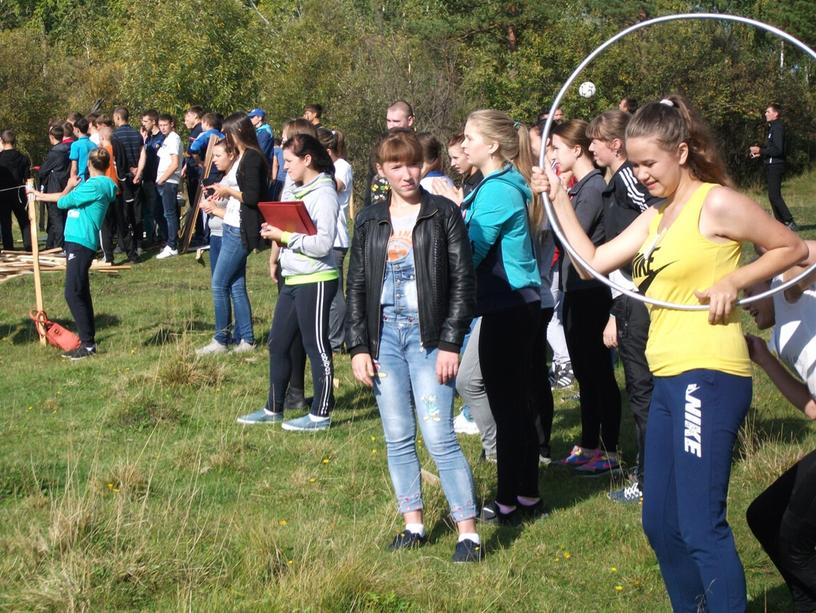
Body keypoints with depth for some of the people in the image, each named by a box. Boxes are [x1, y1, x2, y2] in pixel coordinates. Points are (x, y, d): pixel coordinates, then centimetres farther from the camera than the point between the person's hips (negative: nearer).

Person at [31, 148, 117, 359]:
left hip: (81, 244, -10)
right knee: (81, 293, 13)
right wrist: (41, 195, 34)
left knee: (73, 294, -12)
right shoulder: (91, 184, 15)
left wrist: (70, 187, 10)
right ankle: (88, 340, 19)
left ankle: (88, 345, -10)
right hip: (78, 242, 10)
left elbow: (63, 201, -10)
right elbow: (66, 199, 25)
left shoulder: (96, 185, -14)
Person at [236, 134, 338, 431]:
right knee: (277, 343, 13)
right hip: (292, 279, 10)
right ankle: (273, 409, 24)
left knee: (316, 346, 0)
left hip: (315, 281, -10)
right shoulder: (300, 191, 13)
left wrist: (285, 236, -18)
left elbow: (322, 243, -22)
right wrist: (277, 233, 1)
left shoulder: (323, 194, -15)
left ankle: (321, 414, 9)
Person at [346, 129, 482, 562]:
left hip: (427, 336, -4)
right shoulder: (369, 222, 9)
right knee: (397, 438, 8)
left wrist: (450, 344, -11)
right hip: (384, 335, 4)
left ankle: (468, 531, -1)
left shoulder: (444, 214, -2)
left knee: (439, 437, -8)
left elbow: (462, 282, -5)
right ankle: (413, 524, 20)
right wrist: (358, 347, 3)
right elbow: (357, 287, 11)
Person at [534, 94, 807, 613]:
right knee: (661, 523, 13)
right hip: (669, 380, 9)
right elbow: (593, 260, 13)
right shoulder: (655, 218, 17)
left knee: (701, 526, -11)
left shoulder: (716, 203, -6)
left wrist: (732, 281, -14)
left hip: (709, 375, -9)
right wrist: (560, 199, 9)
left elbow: (793, 248, -3)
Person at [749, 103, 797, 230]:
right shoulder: (773, 127, 17)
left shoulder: (778, 128, -14)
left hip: (775, 166, -11)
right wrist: (761, 152, 13)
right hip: (771, 166, 11)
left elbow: (777, 150, -21)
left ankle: (790, 222, -14)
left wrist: (760, 150, -16)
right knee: (774, 196, 12)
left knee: (774, 195, -13)